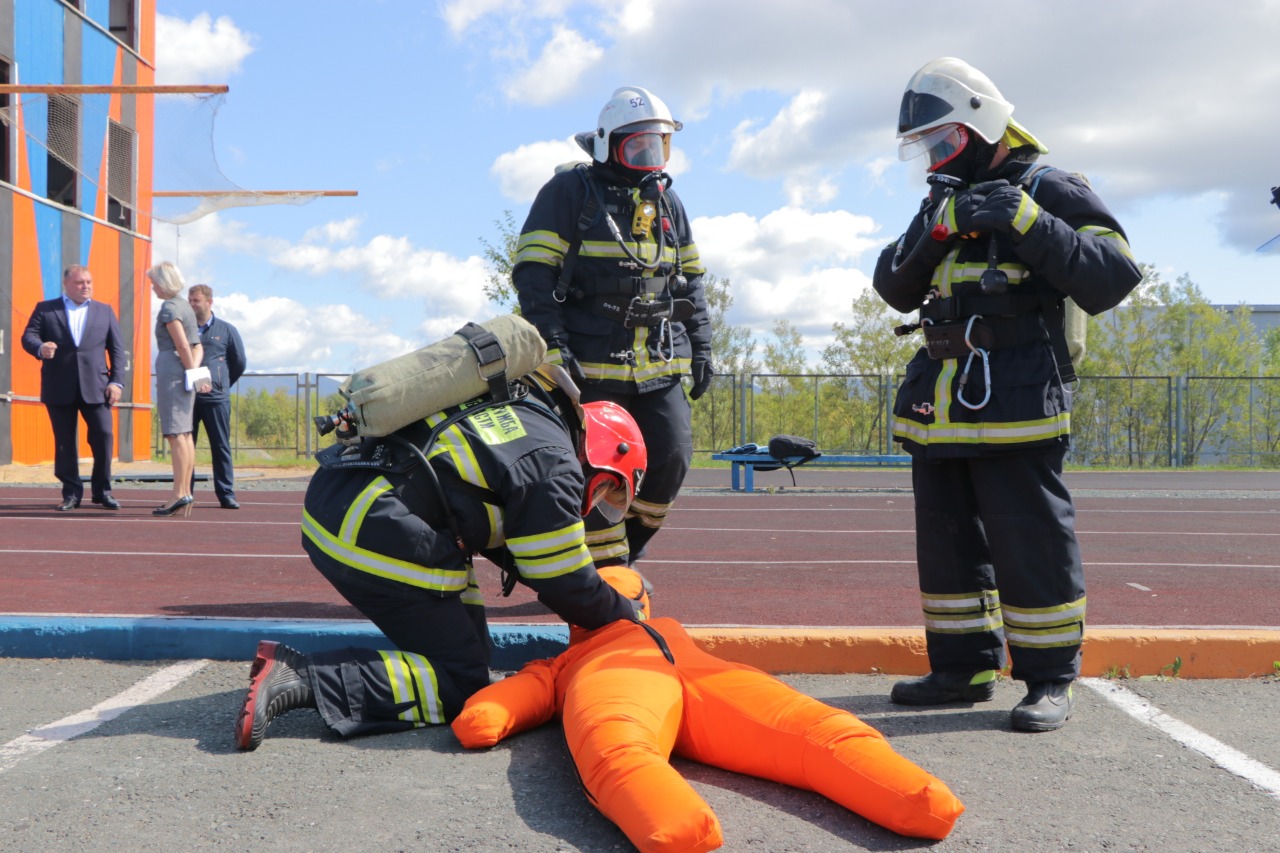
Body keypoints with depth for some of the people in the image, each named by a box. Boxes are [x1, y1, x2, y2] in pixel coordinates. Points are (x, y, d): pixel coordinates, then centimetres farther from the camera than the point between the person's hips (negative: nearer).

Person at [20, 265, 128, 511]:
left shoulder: (105, 311, 15)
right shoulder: (45, 309, 11)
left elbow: (117, 350, 11)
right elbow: (28, 335, 1)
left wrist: (117, 381, -1)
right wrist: (40, 348, -23)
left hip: (95, 386, 1)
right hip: (59, 388, 0)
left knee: (104, 436, -7)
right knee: (65, 442, 3)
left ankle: (102, 490, 6)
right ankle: (71, 493, 13)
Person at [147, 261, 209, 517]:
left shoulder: (169, 308, -10)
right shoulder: (185, 306, 19)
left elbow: (183, 347, -16)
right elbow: (198, 348, 16)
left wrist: (192, 373, -9)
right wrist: (195, 372, 5)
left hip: (172, 371, -9)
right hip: (183, 373, 9)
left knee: (175, 434, -10)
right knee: (185, 434, 8)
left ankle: (179, 494, -12)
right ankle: (186, 493, 11)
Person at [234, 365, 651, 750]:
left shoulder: (514, 410, 22)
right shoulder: (556, 467, -6)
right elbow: (567, 586, -1)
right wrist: (630, 614, 18)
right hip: (372, 537, -10)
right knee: (462, 686, -1)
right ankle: (300, 677, -12)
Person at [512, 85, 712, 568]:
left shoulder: (667, 202, 17)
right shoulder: (570, 191, -2)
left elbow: (690, 279, 22)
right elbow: (533, 273, -7)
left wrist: (700, 347, 14)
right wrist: (552, 346, -15)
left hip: (659, 366, 6)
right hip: (589, 367, -5)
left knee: (672, 459, 0)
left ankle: (628, 550, 20)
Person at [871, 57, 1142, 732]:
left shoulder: (1049, 193, -1)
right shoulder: (946, 206, 20)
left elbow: (1113, 277, -12)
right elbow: (894, 288, 8)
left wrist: (1029, 222, -19)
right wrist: (932, 231, -9)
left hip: (1014, 408, -7)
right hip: (939, 412, 8)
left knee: (1030, 547, -3)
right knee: (947, 545, 12)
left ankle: (1050, 679, 10)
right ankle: (963, 667, 24)